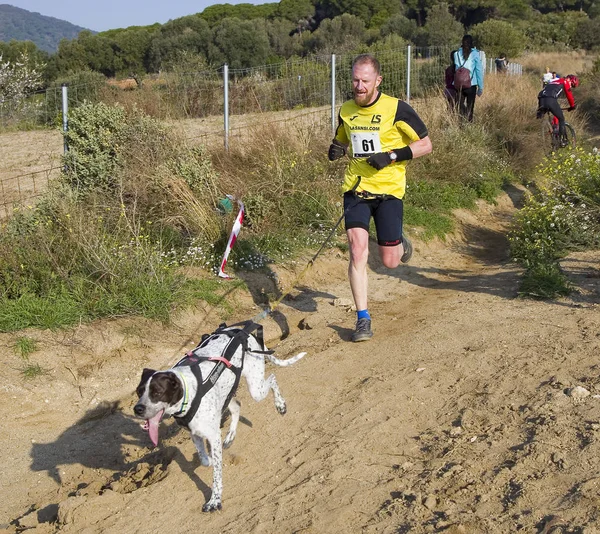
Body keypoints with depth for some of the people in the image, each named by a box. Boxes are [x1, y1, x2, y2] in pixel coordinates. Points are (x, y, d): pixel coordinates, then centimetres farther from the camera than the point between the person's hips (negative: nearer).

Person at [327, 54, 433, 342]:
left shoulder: (396, 109, -8)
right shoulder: (346, 111, 6)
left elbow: (426, 144, -5)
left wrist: (392, 156, -18)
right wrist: (337, 149, -1)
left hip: (389, 189, -2)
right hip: (356, 188, 3)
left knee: (390, 262, 2)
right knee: (357, 250, -15)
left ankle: (400, 242, 41)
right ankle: (363, 318, -4)